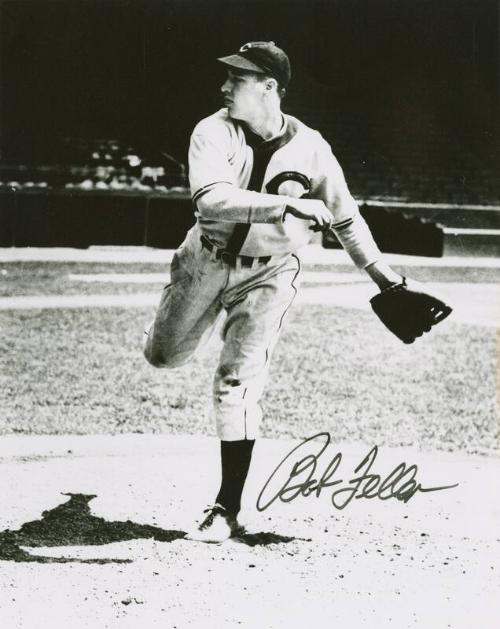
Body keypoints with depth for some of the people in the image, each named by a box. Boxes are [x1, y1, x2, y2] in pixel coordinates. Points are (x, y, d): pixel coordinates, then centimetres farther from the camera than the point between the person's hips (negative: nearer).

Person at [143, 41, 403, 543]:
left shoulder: (310, 148, -11)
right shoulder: (214, 133, -15)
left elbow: (344, 217, 3)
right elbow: (210, 198, -33)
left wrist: (380, 271, 1)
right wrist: (286, 204, -41)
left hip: (268, 274, -2)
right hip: (207, 262, 2)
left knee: (238, 381, -11)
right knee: (162, 356, 17)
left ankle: (227, 510, -4)